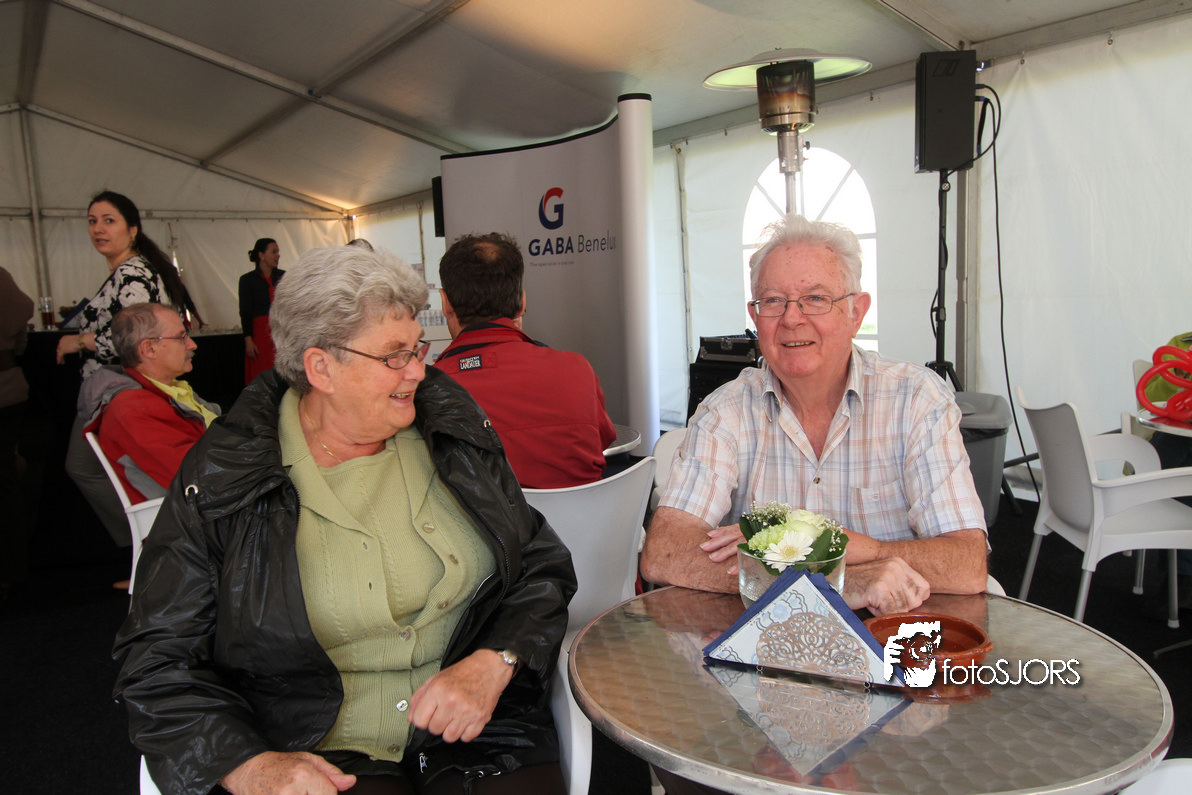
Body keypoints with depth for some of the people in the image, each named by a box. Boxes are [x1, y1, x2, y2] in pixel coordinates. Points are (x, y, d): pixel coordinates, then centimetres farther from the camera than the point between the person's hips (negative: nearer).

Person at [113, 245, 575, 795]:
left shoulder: (453, 433, 5)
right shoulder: (219, 480, -3)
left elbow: (543, 567, 8)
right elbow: (157, 660, 0)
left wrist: (493, 664, -10)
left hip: (481, 731, 3)